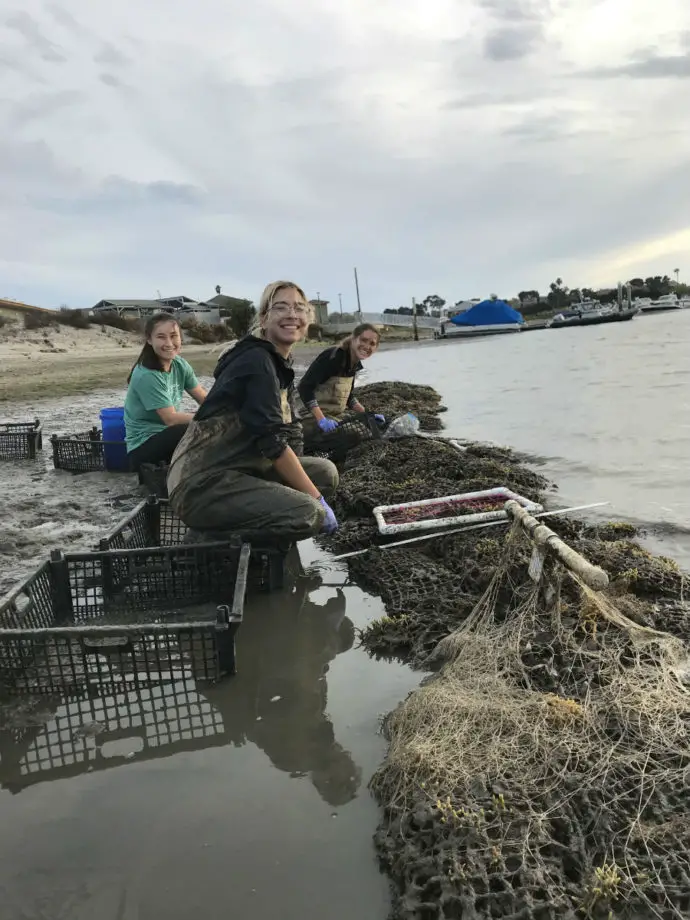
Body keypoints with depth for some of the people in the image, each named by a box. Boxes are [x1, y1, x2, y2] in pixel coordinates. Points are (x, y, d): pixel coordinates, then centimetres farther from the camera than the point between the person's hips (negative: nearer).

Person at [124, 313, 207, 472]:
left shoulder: (179, 364, 1)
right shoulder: (146, 376, -22)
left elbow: (204, 398, 0)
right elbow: (170, 418, -23)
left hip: (166, 437, 8)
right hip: (142, 449, -8)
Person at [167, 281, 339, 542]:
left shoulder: (280, 364, 15)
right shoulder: (256, 361, -14)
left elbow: (290, 432, 11)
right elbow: (271, 441, -19)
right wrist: (317, 500, -14)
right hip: (201, 484, -10)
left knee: (325, 472, 5)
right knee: (309, 514, -25)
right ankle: (212, 538, -6)